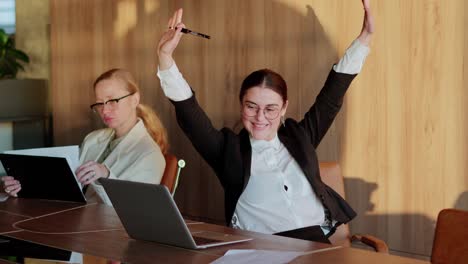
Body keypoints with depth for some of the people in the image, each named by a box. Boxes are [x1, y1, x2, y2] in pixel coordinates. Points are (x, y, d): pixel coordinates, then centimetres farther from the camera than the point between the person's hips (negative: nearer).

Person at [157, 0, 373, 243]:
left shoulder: (299, 137, 18)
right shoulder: (230, 148, 10)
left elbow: (332, 96, 19)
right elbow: (189, 115, 0)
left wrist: (364, 38, 17)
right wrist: (165, 57, -13)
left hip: (317, 242, 2)